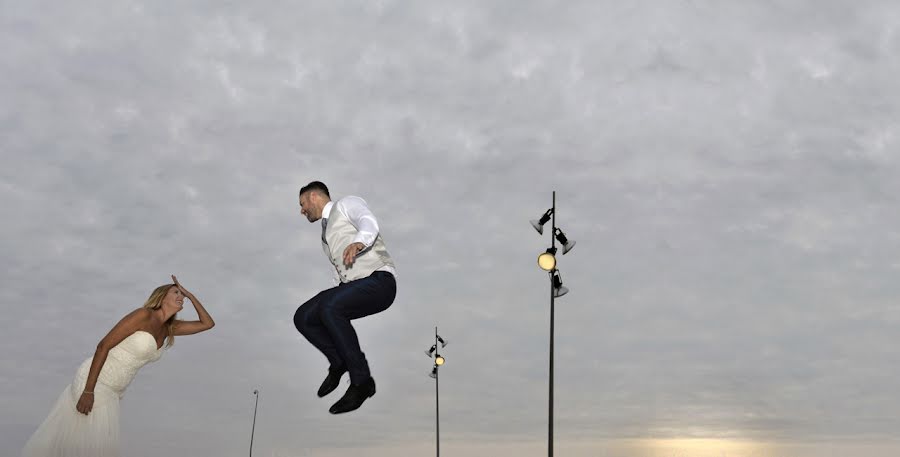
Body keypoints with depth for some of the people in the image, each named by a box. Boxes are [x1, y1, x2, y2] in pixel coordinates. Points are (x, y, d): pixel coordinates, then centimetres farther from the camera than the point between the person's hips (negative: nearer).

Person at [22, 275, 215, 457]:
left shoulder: (169, 328, 6)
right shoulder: (143, 315, -18)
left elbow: (207, 323, 11)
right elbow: (103, 346, -20)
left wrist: (189, 294, 4)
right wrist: (89, 391, -23)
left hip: (112, 390, 8)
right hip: (94, 381, -8)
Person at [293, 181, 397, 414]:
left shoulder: (346, 204, 4)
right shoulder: (326, 232, 29)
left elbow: (369, 223, -18)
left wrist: (358, 243, -40)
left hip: (377, 281, -8)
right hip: (350, 286, 9)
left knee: (329, 307, -32)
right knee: (303, 317, -6)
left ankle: (361, 381, -25)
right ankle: (340, 362, 6)